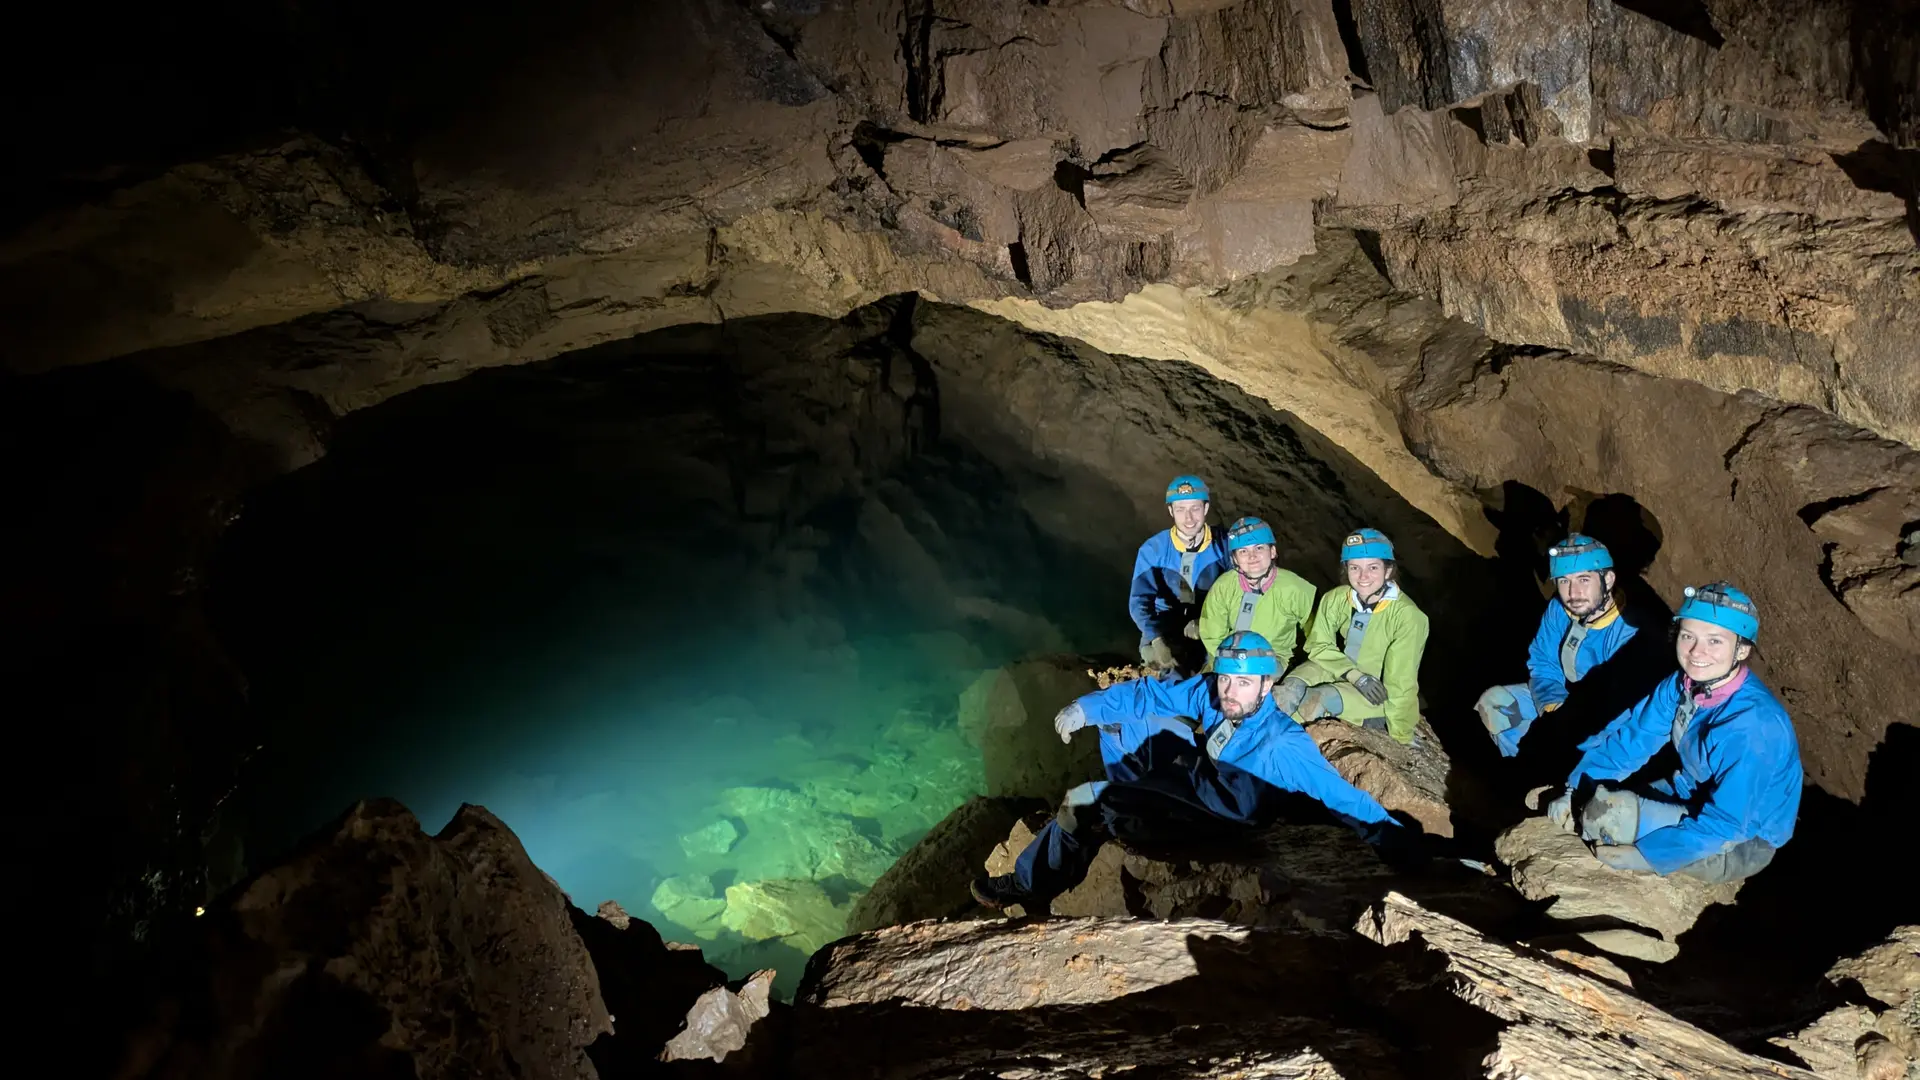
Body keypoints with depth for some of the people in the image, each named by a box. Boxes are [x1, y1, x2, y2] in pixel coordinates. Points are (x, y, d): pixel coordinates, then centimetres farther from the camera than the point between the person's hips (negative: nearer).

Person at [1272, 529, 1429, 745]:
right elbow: (1320, 646, -3)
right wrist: (1356, 675, -20)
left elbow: (1401, 682, -24)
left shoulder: (1407, 615, -26)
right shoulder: (1335, 599, -12)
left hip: (1383, 695, -4)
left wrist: (1401, 739, -21)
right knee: (1290, 689, -24)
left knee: (1322, 699, -30)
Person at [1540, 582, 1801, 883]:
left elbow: (1725, 825, -32)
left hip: (1744, 841, -7)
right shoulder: (1683, 685, -10)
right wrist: (1573, 792, -8)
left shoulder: (1754, 725, -33)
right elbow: (1631, 738, 1)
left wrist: (1642, 855, -30)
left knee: (1610, 812, -23)